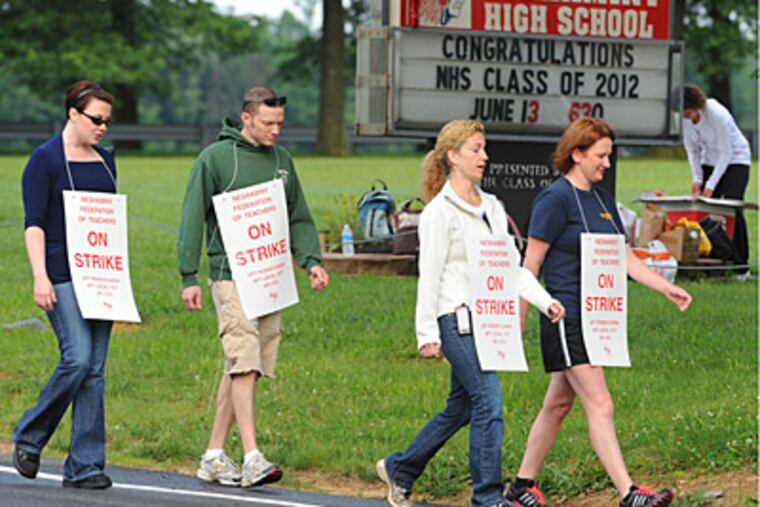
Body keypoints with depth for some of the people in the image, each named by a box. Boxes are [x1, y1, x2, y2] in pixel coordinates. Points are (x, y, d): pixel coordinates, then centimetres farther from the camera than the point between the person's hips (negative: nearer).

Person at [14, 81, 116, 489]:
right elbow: (34, 223, -9)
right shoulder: (45, 160, -5)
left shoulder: (104, 160, 16)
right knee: (78, 358, -17)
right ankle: (29, 437, 5)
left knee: (95, 369, 1)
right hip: (62, 275, -7)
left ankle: (83, 466, 2)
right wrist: (40, 277, -18)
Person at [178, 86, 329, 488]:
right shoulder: (215, 158, -3)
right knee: (244, 364, -14)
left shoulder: (281, 160, 14)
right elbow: (192, 218, -2)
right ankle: (252, 458, -19)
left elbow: (299, 218, 19)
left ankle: (214, 456, 13)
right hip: (231, 277, -6)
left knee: (244, 370, 6)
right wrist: (189, 278, -7)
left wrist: (311, 261, 2)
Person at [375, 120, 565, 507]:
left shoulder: (491, 207, 15)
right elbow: (429, 276, -10)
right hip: (456, 320, -8)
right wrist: (427, 334, -13)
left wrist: (545, 302, 3)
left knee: (460, 409, 13)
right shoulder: (439, 212, -7)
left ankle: (399, 470, 29)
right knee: (488, 403, -13)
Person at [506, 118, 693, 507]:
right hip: (566, 319, -9)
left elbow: (626, 259, 16)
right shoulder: (556, 199, -11)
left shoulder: (601, 200, 14)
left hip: (594, 319, 9)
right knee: (600, 406, -12)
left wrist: (666, 288, 3)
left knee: (558, 405, 14)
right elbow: (530, 265, -10)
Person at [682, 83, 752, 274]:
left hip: (735, 159, -6)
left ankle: (741, 264, -16)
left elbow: (725, 153, -25)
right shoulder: (683, 119, -12)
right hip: (710, 160, 6)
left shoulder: (717, 115, -31)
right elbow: (692, 149, 0)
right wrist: (697, 179, -11)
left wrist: (711, 185, -26)